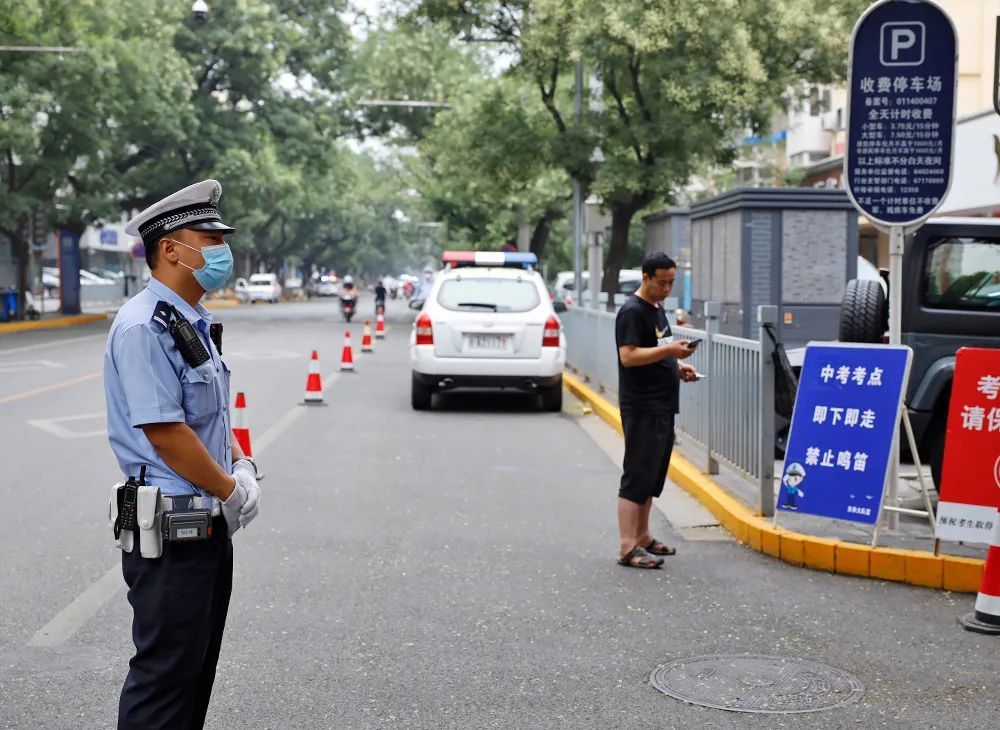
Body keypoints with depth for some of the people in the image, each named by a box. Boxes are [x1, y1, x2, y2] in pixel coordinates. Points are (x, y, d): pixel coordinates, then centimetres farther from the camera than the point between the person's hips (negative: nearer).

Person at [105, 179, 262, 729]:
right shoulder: (144, 327, -18)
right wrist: (232, 490, -12)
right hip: (171, 530, -10)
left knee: (198, 666, 17)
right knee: (164, 674, -1)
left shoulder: (194, 323, 13)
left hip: (210, 523, 10)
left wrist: (242, 466, 6)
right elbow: (165, 433, -22)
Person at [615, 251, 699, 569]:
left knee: (653, 476, 14)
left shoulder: (657, 309, 17)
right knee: (637, 476, -10)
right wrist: (669, 350, -26)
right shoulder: (632, 311, -12)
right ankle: (628, 549, -9)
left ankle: (642, 537, 24)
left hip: (662, 408, 10)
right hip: (642, 410, -10)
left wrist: (678, 367, 11)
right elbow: (628, 356, -21)